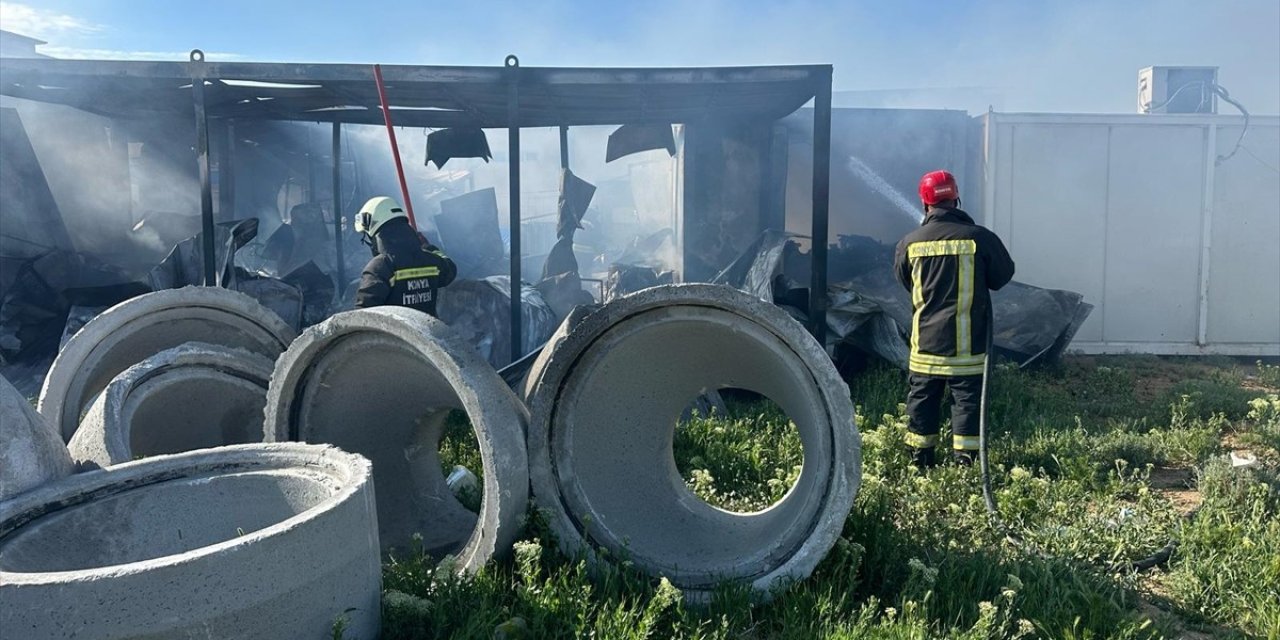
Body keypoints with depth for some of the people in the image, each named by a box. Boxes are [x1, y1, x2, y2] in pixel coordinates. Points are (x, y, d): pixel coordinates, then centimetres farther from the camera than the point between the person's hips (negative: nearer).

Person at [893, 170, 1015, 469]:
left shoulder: (909, 242, -4)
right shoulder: (980, 238, -10)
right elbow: (1003, 275, 3)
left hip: (926, 340, 2)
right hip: (968, 341, -2)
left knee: (922, 397, 12)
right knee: (967, 398, 6)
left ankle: (921, 459, 19)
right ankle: (965, 459, 7)